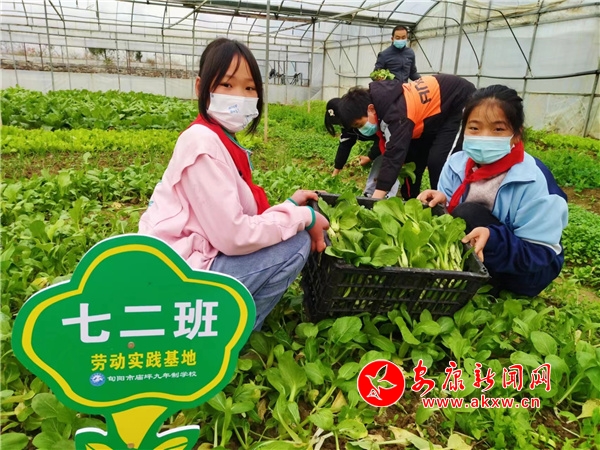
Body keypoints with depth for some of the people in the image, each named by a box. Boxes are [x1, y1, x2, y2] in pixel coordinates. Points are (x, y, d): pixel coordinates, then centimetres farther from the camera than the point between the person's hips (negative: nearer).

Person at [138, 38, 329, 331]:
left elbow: (234, 223, 9)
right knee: (296, 243, -10)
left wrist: (290, 206, 4)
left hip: (179, 267, 9)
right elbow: (233, 237, -22)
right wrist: (303, 217, -12)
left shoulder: (223, 143, 11)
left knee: (290, 231, 14)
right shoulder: (203, 143, -17)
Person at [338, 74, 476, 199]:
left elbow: (394, 155, -47)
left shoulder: (396, 112, -40)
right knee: (411, 157, 5)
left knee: (437, 161, -19)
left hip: (460, 101, -9)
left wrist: (375, 200, -51)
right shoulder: (379, 100, -11)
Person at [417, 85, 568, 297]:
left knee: (469, 214, -28)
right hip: (470, 258, 5)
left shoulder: (533, 181, -22)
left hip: (525, 271, -5)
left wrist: (493, 239, -38)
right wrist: (439, 205, -22)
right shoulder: (456, 164, -8)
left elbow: (543, 256, -21)